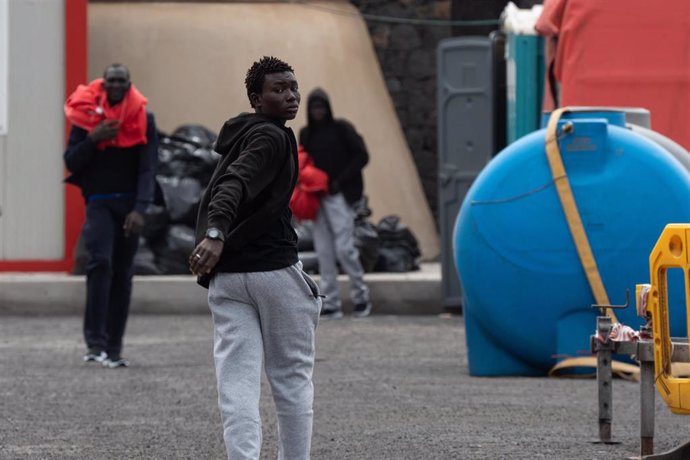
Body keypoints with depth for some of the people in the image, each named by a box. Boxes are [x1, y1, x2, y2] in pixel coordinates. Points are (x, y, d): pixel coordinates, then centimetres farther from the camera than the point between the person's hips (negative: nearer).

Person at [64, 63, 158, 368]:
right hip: (99, 202, -2)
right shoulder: (86, 116, 3)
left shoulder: (144, 120, 3)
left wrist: (139, 209, -16)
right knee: (100, 262, -21)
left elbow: (148, 169, -3)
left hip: (130, 204, 2)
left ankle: (113, 348, 7)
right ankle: (95, 341, -23)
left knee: (123, 274, 4)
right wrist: (93, 139, -15)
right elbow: (71, 162, 3)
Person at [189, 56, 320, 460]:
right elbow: (235, 185, -26)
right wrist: (216, 234, -40)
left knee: (237, 382, -2)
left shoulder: (239, 136, 19)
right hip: (275, 270, -7)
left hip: (226, 276, 7)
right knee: (293, 378, 6)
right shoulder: (271, 137, -9)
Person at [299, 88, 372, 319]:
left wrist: (340, 181, -11)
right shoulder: (306, 134, 13)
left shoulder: (341, 129, -2)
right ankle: (330, 303, 5)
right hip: (317, 197, 5)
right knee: (324, 251, 2)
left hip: (339, 196, -5)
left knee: (344, 247, -11)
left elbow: (362, 156, -5)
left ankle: (360, 297, 4)